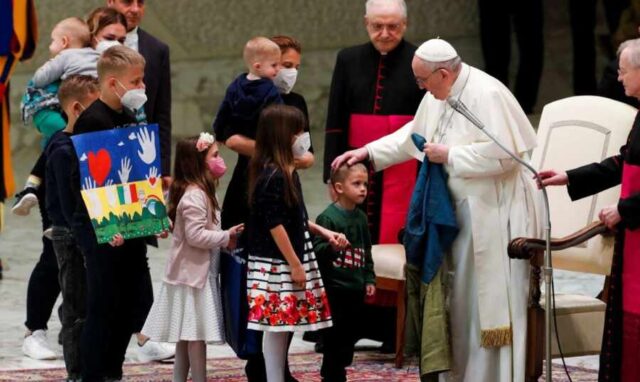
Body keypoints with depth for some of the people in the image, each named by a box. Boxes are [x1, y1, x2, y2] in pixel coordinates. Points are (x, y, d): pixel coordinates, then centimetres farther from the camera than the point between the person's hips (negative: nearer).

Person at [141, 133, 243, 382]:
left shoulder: (201, 193, 13)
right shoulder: (194, 197, -19)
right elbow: (195, 235, -25)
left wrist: (225, 239, 5)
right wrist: (226, 237, -17)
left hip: (192, 274, 10)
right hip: (193, 275, -10)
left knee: (187, 334, 14)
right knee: (197, 333, -5)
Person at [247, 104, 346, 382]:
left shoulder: (287, 173, 12)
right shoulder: (272, 177, -17)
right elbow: (275, 225, -18)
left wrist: (323, 232, 15)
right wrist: (296, 264, -15)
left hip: (288, 262, 9)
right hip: (276, 264, -9)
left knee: (284, 325, 10)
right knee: (276, 325, -4)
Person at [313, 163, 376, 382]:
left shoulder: (361, 217, 10)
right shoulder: (328, 217, -12)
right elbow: (316, 249, -17)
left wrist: (369, 279, 16)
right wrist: (331, 245, -36)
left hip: (356, 289, 7)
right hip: (334, 288, -7)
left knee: (349, 337, 12)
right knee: (334, 339, -3)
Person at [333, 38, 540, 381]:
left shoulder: (487, 95, -19)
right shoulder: (438, 96, 8)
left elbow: (501, 154, -26)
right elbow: (413, 135, 23)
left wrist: (449, 155, -18)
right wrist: (369, 152, 16)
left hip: (494, 212, -9)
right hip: (463, 208, 9)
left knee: (493, 299, -5)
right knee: (462, 296, 12)